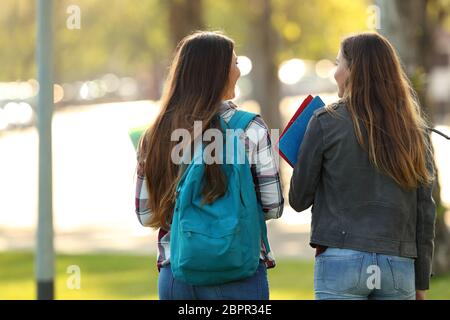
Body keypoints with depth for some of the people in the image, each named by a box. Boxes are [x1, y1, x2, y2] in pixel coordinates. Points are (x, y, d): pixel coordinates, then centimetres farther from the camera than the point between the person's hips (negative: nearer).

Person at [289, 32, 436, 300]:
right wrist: (421, 282, 14)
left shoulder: (327, 122, -2)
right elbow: (425, 211, 8)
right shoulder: (416, 131, 8)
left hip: (341, 259, -3)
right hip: (400, 265, 3)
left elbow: (299, 200, 3)